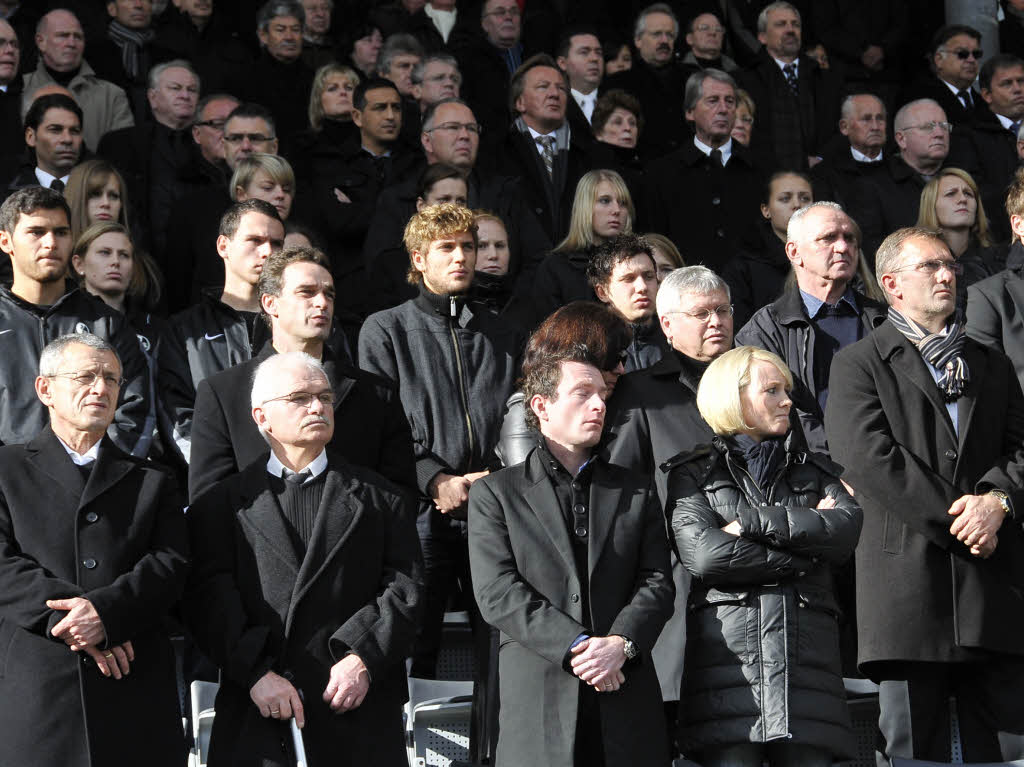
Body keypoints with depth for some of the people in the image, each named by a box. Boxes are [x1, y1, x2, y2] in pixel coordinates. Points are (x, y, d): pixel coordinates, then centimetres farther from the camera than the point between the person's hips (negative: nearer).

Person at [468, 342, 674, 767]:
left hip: (627, 699, 2)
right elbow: (497, 592, -3)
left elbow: (657, 583, 8)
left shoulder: (636, 492, 19)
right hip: (538, 696, -2)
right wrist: (576, 647, -13)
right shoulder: (494, 492, 9)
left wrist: (620, 643, -12)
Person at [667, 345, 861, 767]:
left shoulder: (814, 470, 24)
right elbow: (703, 555, -5)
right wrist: (805, 551, 1)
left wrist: (752, 521, -4)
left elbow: (847, 531, 2)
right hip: (727, 654, -3)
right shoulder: (693, 473, 14)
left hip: (808, 652, 3)